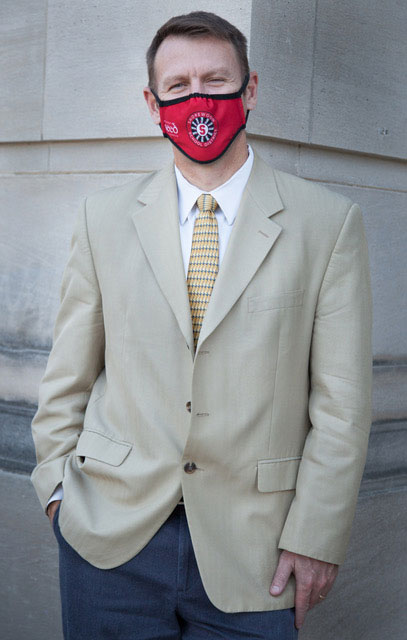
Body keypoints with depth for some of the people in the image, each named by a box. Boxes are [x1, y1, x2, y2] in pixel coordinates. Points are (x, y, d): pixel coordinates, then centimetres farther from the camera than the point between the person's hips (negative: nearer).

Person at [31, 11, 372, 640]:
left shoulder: (329, 222, -1)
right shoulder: (105, 218, 5)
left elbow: (341, 400, -4)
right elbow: (68, 376, 8)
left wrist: (315, 538, -8)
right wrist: (60, 491, 1)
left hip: (248, 552, -1)